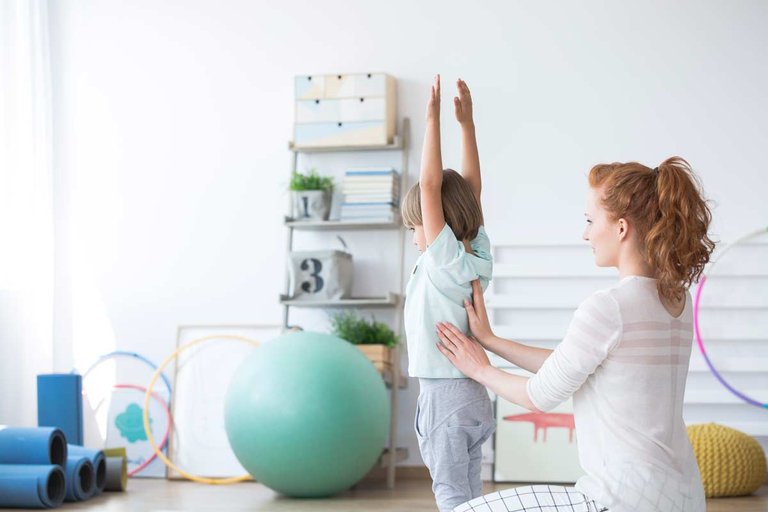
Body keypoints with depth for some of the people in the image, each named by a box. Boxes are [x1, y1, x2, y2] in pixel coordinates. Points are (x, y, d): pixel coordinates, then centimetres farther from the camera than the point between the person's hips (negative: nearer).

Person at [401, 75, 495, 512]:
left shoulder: (445, 261, -14)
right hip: (473, 394, 8)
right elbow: (472, 186, 10)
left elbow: (430, 185, -21)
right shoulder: (480, 257, 5)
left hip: (444, 394, -8)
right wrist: (466, 121, 10)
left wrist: (434, 118, -19)